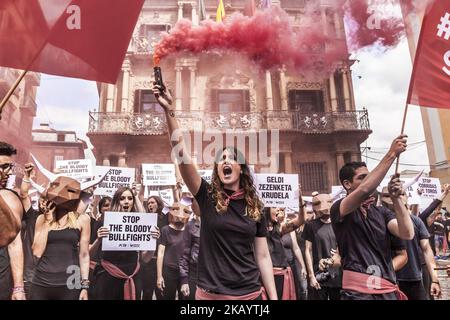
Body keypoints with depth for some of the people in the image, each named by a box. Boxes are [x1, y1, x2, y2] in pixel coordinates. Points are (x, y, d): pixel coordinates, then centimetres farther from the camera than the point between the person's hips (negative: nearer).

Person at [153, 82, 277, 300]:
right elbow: (180, 151, -17)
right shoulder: (207, 196, -5)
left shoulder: (255, 206, 0)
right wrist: (169, 110, -24)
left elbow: (263, 256, 4)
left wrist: (273, 296, 0)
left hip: (250, 293, 2)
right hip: (211, 294, -1)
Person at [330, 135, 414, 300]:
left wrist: (395, 198, -12)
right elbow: (365, 190, -25)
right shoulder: (339, 209, -6)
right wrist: (392, 153, -22)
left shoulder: (381, 212, 12)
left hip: (388, 289, 6)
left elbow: (407, 234, -4)